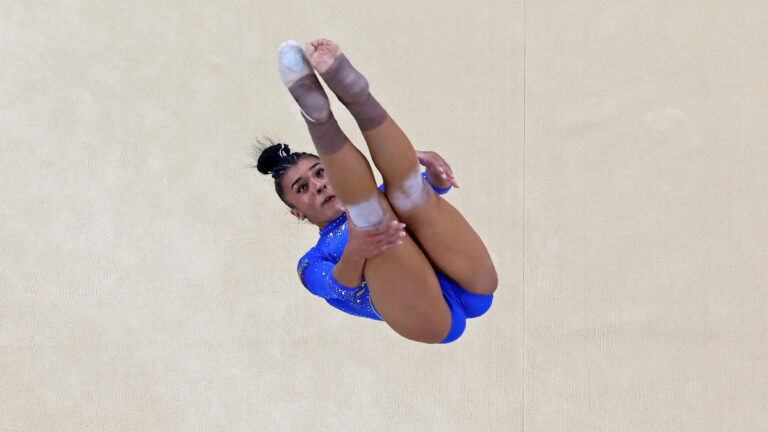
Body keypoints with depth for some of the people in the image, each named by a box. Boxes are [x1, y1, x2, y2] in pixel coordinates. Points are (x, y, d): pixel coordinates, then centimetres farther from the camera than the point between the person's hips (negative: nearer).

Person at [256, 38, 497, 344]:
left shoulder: (382, 200, 37)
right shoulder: (313, 263, 27)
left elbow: (437, 186, 16)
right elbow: (342, 287, 0)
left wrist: (435, 169, -10)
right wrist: (355, 252, -24)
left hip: (470, 288, 2)